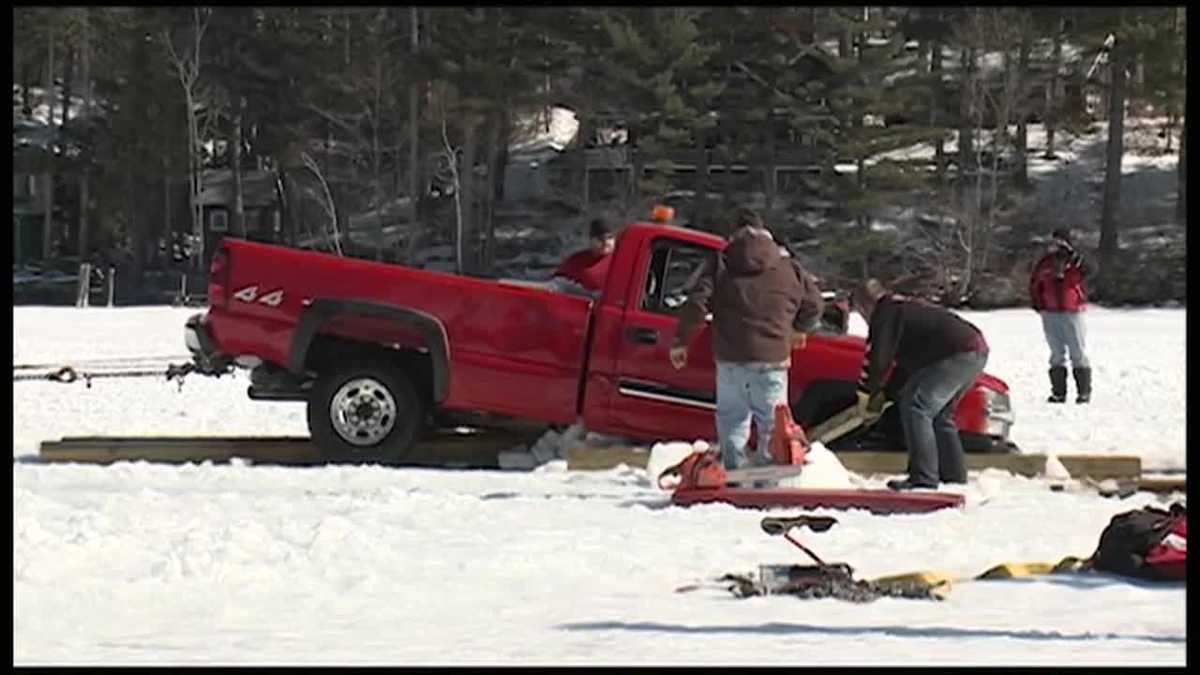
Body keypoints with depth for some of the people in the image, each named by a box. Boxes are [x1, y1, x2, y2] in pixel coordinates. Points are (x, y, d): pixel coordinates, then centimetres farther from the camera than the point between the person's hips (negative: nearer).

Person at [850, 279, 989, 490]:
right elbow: (904, 361, 33)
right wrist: (881, 394, 32)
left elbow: (877, 357, -9)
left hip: (958, 355, -11)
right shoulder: (905, 307, 28)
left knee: (915, 407, -12)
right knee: (939, 414, 22)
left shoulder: (887, 312, -3)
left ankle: (924, 478, -16)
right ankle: (954, 476, 25)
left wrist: (865, 394, 2)